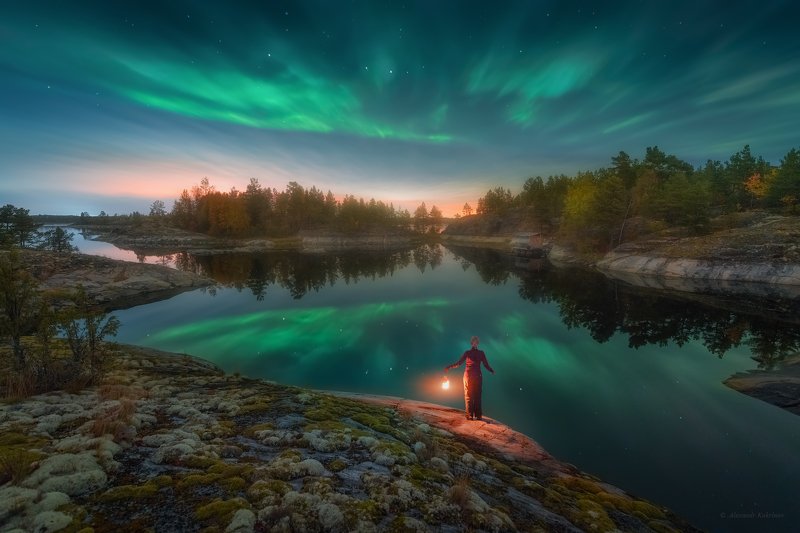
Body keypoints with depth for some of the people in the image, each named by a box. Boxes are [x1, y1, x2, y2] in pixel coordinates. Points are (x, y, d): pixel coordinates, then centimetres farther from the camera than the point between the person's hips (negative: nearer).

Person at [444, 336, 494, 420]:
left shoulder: (467, 352, -8)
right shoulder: (481, 353, -4)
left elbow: (459, 363, -12)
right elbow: (486, 365, 0)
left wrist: (449, 367, -4)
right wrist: (492, 370, 19)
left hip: (468, 375, -1)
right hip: (478, 376, 1)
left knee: (468, 396, 8)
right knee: (477, 396, 10)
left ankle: (470, 415, 5)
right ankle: (478, 416, 11)